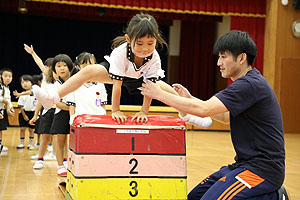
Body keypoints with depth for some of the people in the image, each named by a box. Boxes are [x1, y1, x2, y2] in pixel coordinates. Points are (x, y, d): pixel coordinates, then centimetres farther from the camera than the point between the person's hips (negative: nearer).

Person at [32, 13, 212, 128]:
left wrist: (144, 112, -28)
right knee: (89, 71, -28)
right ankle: (53, 98, -29)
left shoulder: (154, 58, -32)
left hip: (139, 78, 3)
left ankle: (186, 114, 18)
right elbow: (117, 83, -37)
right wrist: (115, 110, -34)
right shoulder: (120, 53, -39)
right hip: (114, 71, -3)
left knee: (167, 89, -9)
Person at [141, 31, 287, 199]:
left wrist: (160, 94, -16)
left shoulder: (251, 84, -19)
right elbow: (225, 116, 22)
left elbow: (204, 109, -25)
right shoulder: (249, 82, 13)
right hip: (245, 163, 10)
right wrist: (189, 98, 14)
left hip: (262, 169, -10)